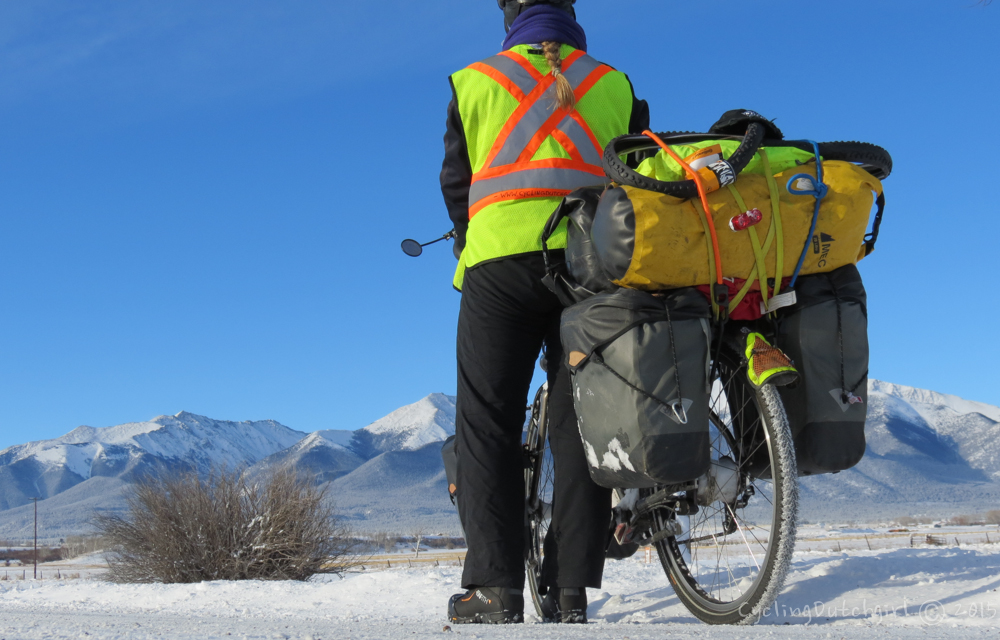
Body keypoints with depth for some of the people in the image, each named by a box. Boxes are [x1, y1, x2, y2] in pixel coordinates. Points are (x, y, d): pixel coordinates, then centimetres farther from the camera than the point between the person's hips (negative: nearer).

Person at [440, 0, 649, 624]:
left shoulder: (473, 82, 16)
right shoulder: (616, 85, 19)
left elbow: (456, 185, 18)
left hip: (499, 261, -1)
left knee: (488, 424, 2)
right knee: (580, 426, 3)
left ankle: (495, 587, -6)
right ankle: (571, 592, 1)